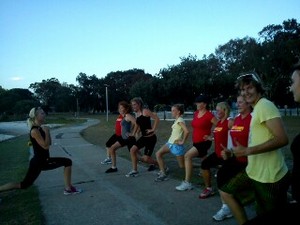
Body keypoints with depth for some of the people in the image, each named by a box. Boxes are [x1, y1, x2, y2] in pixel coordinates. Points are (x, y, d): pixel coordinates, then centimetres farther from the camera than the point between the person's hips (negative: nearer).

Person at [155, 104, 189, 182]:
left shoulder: (180, 120, -17)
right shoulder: (176, 120, 10)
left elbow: (186, 131, -31)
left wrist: (182, 141, -21)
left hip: (176, 145, -9)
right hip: (170, 142, 9)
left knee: (182, 166, 2)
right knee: (158, 154, 0)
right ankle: (163, 174, 4)